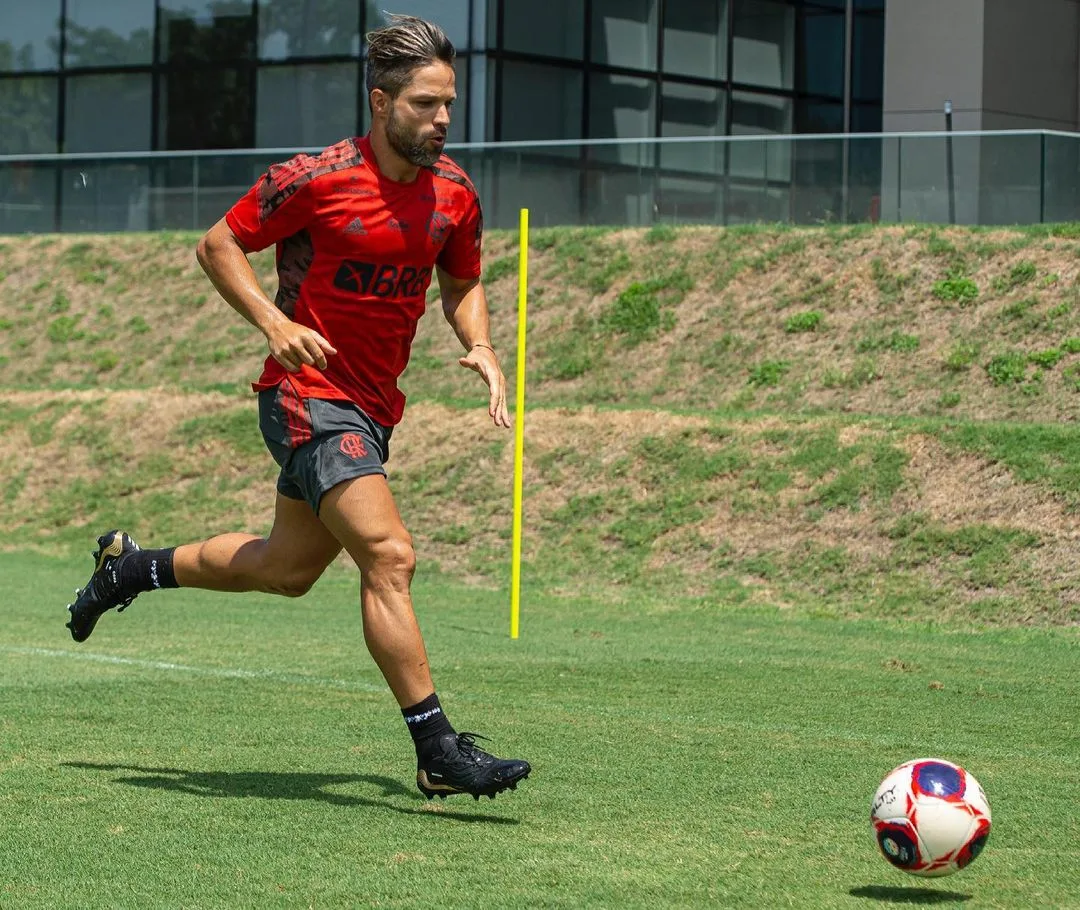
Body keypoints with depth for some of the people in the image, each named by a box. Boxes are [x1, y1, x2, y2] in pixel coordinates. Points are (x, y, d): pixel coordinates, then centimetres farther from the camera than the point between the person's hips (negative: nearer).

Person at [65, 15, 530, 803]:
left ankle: (133, 567, 44)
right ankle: (439, 753, -19)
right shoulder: (316, 180, -15)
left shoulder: (454, 193, 2)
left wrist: (480, 347, -2)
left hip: (374, 410, 8)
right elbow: (218, 245, -5)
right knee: (389, 557, -20)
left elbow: (462, 285, 18)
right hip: (309, 395, -8)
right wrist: (273, 322, -19)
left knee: (287, 569, 20)